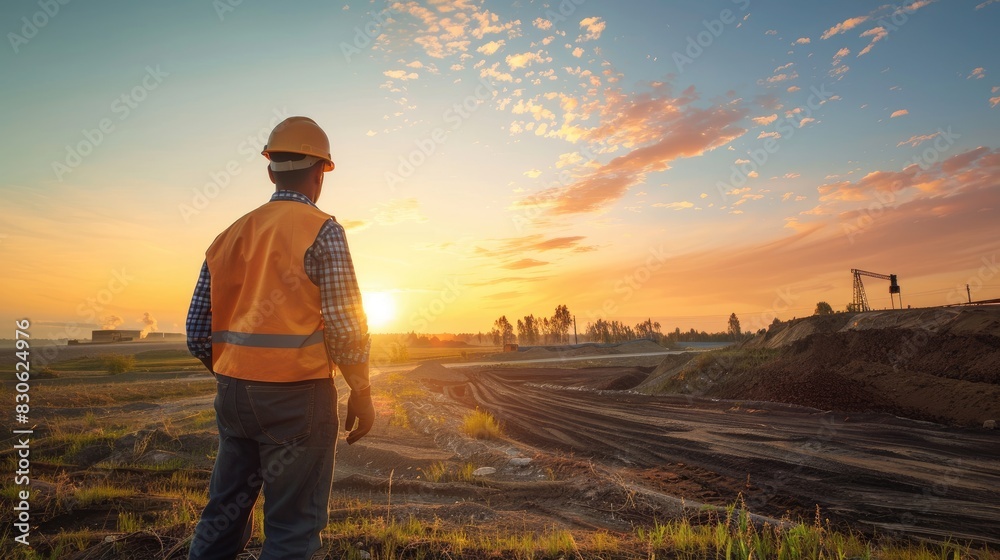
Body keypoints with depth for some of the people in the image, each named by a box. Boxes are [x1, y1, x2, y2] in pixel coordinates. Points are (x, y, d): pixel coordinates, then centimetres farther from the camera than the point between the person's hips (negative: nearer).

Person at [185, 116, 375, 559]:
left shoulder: (231, 235, 9)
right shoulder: (322, 230, -8)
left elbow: (198, 332, 9)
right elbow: (345, 323, -14)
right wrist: (361, 391, -2)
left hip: (233, 394, 6)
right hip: (297, 394, -6)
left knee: (224, 514, 19)